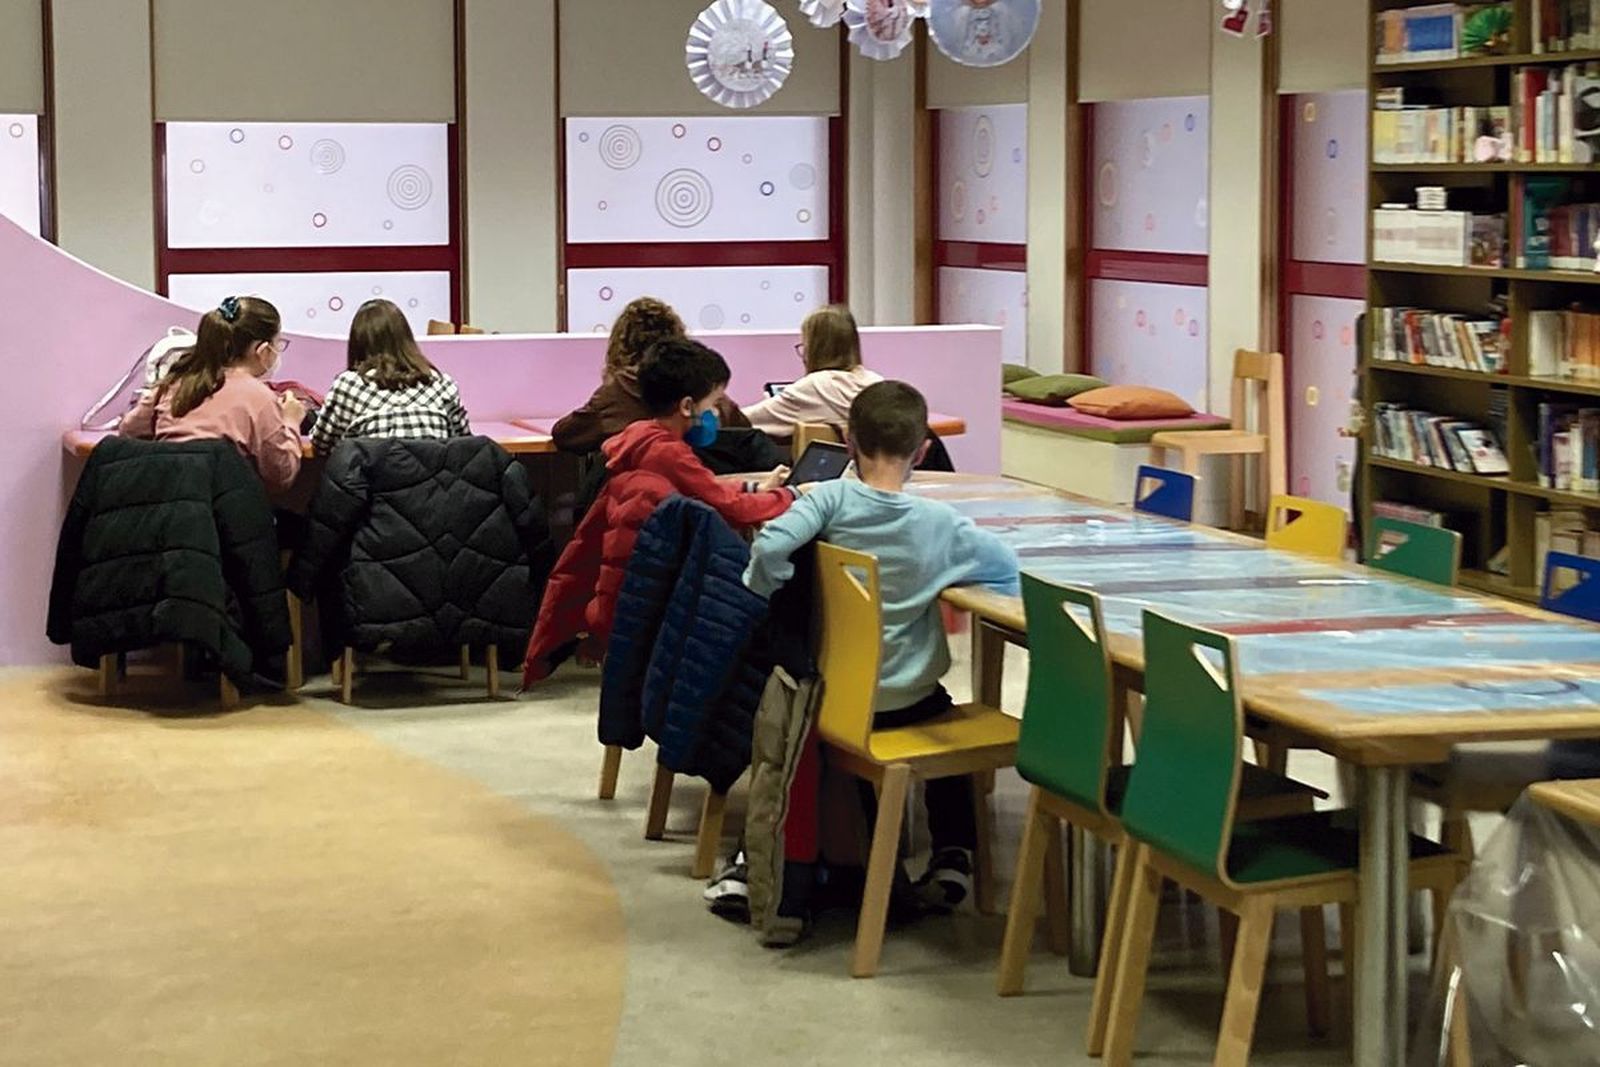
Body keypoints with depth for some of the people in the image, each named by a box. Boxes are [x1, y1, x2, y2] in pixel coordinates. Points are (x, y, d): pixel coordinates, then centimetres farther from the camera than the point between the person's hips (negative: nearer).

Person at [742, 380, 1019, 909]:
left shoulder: (830, 499, -14)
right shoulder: (942, 524, -10)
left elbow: (769, 548, -28)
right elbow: (1008, 568, 2)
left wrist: (774, 589, -10)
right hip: (907, 700, 0)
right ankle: (953, 854, 18)